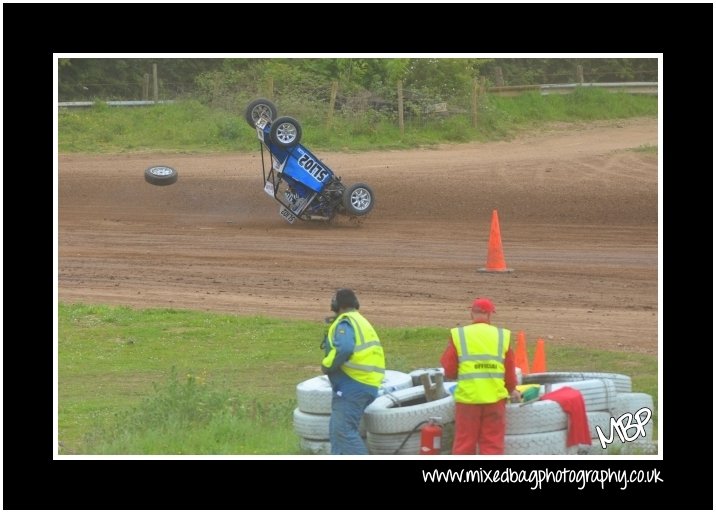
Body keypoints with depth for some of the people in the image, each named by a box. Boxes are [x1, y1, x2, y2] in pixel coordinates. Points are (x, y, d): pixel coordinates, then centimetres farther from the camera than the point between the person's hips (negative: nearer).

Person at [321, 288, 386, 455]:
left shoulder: (344, 323, -9)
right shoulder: (361, 322, 23)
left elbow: (344, 349, -25)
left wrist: (326, 365, -12)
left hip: (352, 386, -10)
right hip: (367, 386, 10)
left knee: (343, 430, -14)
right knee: (337, 430, 16)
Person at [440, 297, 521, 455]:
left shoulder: (458, 335, -2)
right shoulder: (502, 336, 1)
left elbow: (449, 372, -1)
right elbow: (510, 371, 6)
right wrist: (512, 390, 25)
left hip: (467, 396, -1)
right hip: (495, 397, 1)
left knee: (464, 443, 7)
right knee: (492, 444, 6)